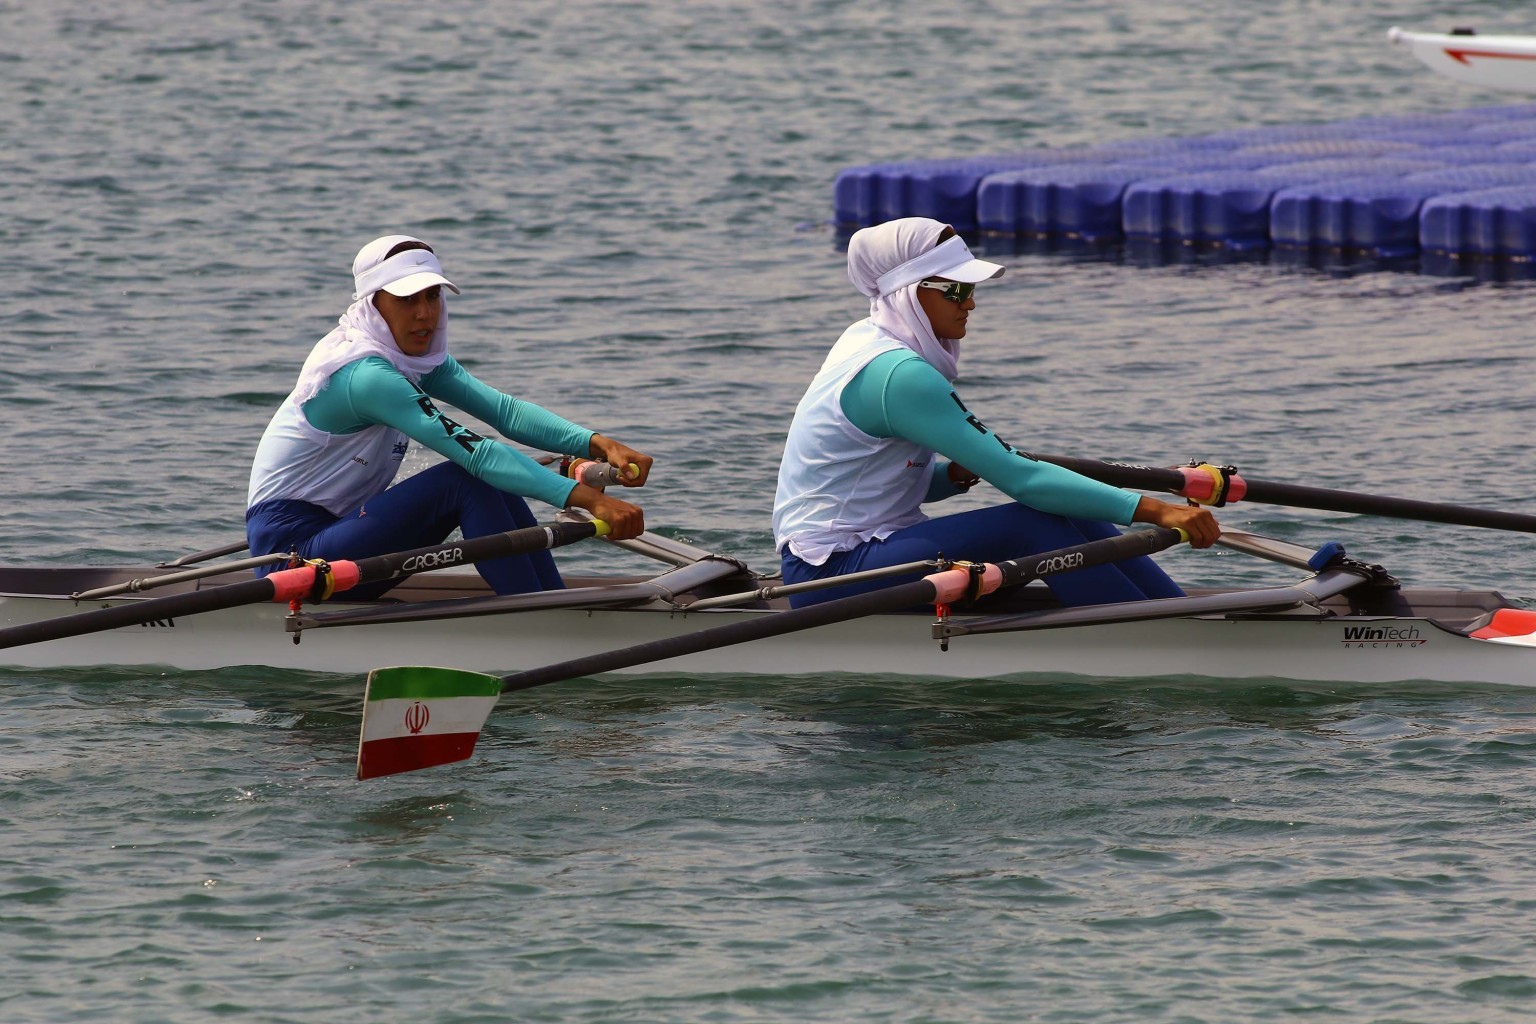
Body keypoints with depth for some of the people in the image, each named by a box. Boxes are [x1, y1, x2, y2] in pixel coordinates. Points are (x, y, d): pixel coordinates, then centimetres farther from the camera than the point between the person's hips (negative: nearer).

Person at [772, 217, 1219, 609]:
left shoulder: (868, 340, 10)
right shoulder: (898, 374, -21)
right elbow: (1020, 479, -24)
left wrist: (956, 474, -2)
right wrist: (1153, 510, -26)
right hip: (832, 574, -10)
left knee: (1066, 514, -2)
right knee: (1034, 525, -23)